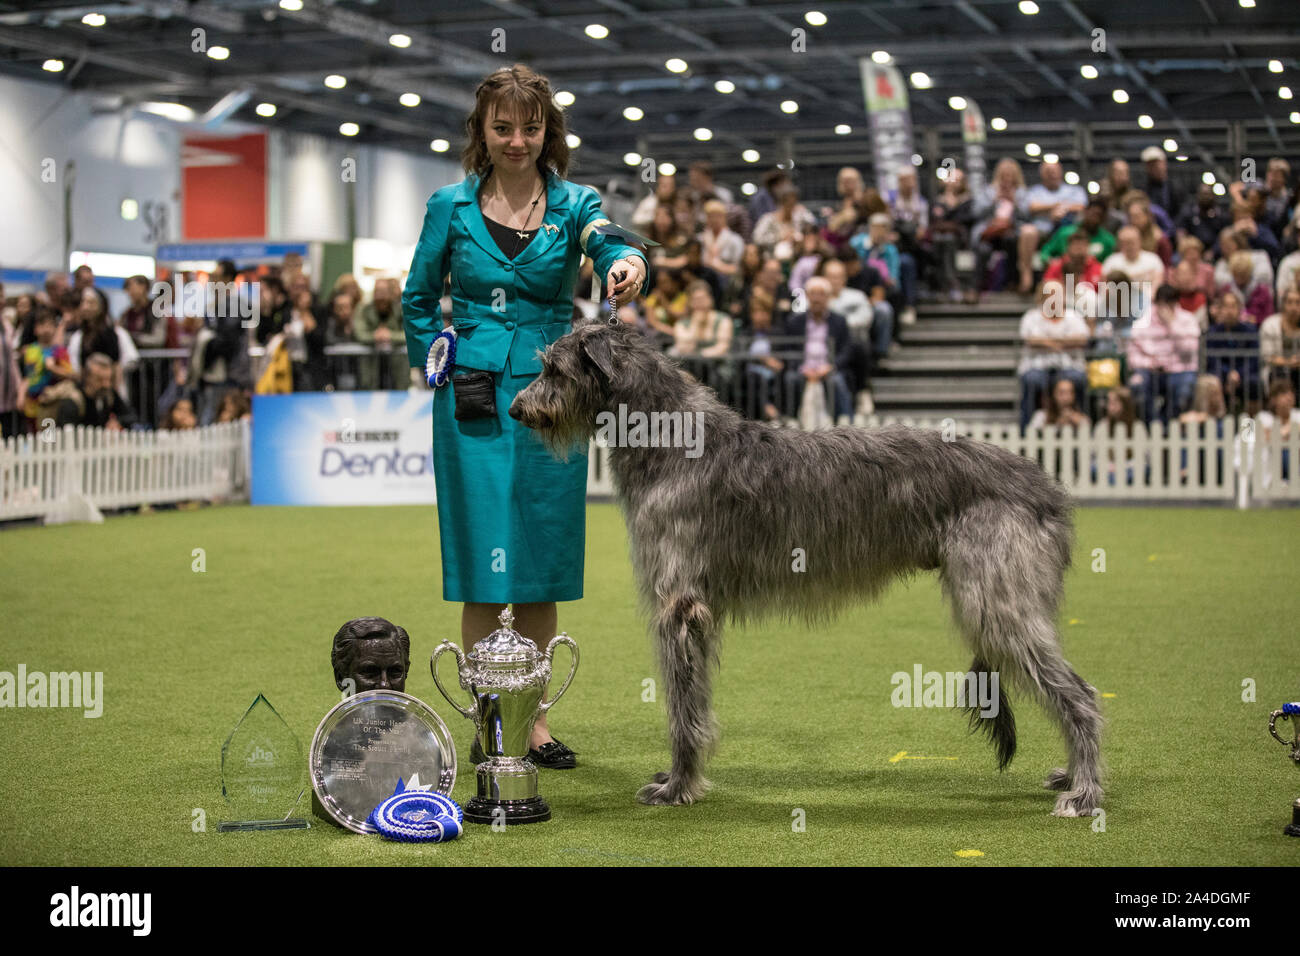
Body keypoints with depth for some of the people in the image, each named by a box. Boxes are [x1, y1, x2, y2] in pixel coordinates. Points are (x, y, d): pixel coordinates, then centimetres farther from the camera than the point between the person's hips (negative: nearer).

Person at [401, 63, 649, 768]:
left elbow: (611, 247, -18)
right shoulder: (451, 207, 4)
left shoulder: (573, 203, 4)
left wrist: (628, 264, -40)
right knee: (483, 566, -2)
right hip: (474, 403, -1)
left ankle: (532, 722, 13)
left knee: (541, 566, 5)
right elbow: (417, 302, 14)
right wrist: (444, 364, 1)